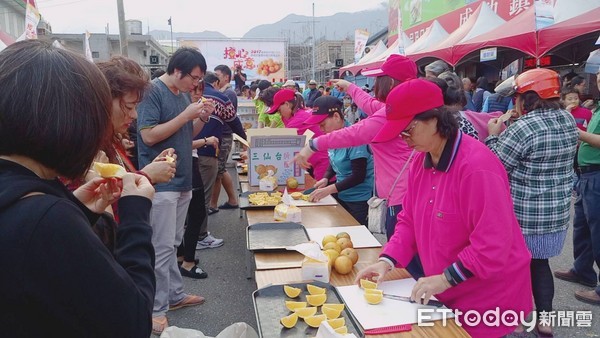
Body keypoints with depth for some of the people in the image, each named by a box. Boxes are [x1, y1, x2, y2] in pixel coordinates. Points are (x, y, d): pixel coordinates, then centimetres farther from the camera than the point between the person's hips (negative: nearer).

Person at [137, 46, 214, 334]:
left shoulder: (182, 94, 13)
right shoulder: (153, 91, -12)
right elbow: (149, 135, -20)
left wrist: (202, 118, 0)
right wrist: (186, 115, -20)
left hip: (182, 180, 8)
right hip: (162, 182, -8)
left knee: (172, 244, 17)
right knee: (162, 248, -3)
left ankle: (175, 294, 29)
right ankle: (155, 309, 8)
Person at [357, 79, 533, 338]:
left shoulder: (477, 166, -26)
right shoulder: (420, 162, 0)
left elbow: (493, 245, -27)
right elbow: (409, 221, 4)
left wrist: (446, 279, -23)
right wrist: (387, 261, -8)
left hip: (489, 299, -7)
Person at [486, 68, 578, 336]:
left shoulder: (523, 127, -22)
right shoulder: (568, 120, 3)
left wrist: (493, 136, -2)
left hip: (523, 216, -7)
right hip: (557, 214, 7)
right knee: (539, 262, 21)